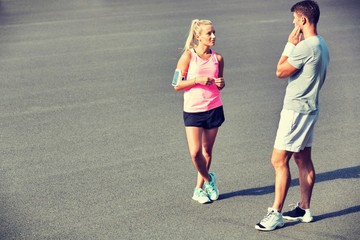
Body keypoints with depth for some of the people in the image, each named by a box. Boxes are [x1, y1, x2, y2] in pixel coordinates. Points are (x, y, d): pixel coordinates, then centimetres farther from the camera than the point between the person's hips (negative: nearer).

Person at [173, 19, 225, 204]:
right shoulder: (188, 56, -7)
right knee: (195, 152, -11)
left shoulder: (217, 58, 3)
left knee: (207, 151, 9)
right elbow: (177, 85, -7)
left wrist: (221, 84, -6)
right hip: (193, 110, -3)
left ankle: (199, 188, 24)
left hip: (214, 109, 3)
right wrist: (198, 80, -19)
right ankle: (208, 179, 17)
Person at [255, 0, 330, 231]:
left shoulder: (305, 46, -22)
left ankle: (276, 214, -6)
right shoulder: (322, 45, 10)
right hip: (310, 108, 10)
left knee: (279, 160, -8)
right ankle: (304, 209, 22)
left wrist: (290, 44, -8)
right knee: (303, 160, 15)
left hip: (296, 110, -10)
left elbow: (281, 71, -14)